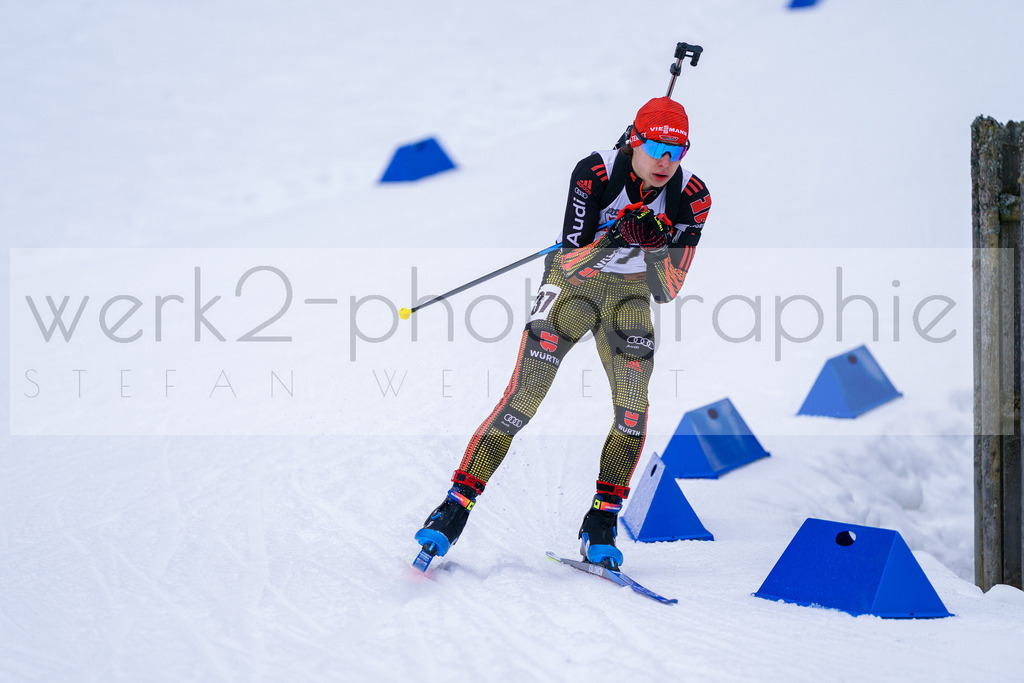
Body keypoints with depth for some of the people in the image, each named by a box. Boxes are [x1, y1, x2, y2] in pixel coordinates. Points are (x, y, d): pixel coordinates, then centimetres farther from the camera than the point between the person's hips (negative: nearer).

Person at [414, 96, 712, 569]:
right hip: (573, 282, -2)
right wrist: (615, 237, -41)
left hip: (629, 295, 2)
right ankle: (456, 506, -4)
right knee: (522, 400, -14)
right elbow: (570, 260, -25)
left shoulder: (692, 197, -17)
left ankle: (600, 528, -4)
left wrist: (659, 245, -32)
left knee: (634, 408, -17)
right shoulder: (595, 174, -24)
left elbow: (666, 291, -14)